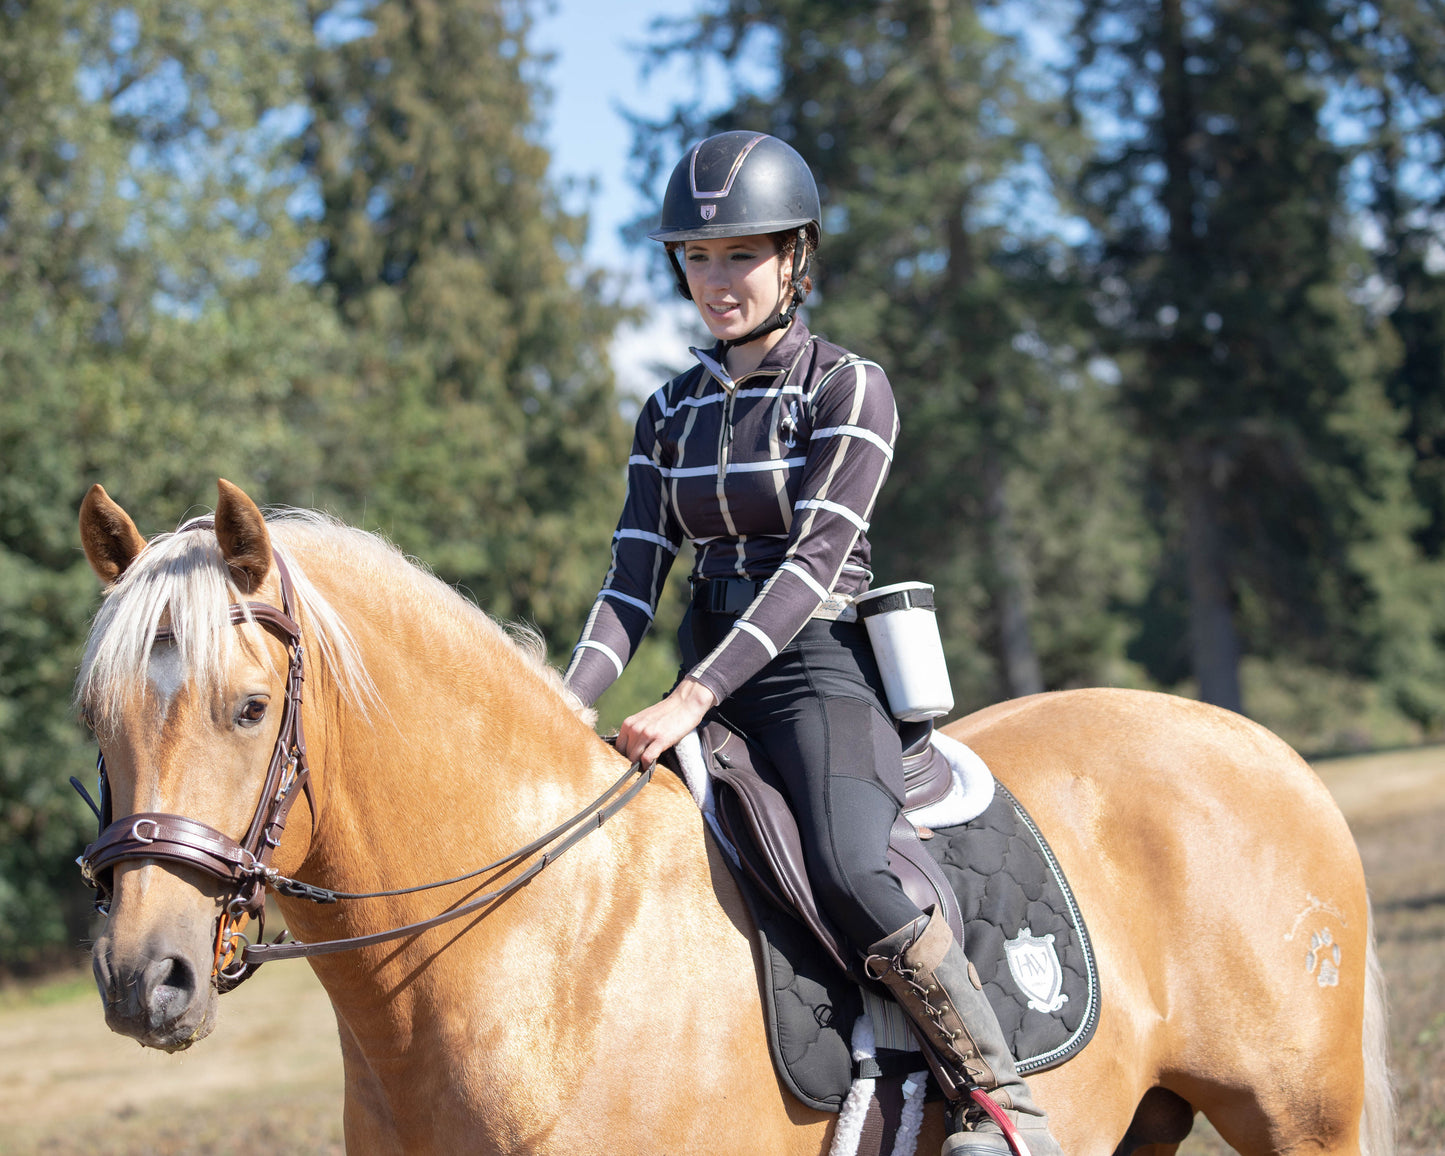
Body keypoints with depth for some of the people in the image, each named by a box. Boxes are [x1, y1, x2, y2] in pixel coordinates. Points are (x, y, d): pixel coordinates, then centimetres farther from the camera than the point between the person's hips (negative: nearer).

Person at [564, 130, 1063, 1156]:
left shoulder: (849, 391, -3)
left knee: (849, 869, -32)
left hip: (820, 675, -7)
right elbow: (634, 579, 7)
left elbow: (812, 562, -14)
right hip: (708, 684, 7)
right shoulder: (671, 414, 15)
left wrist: (692, 701, -25)